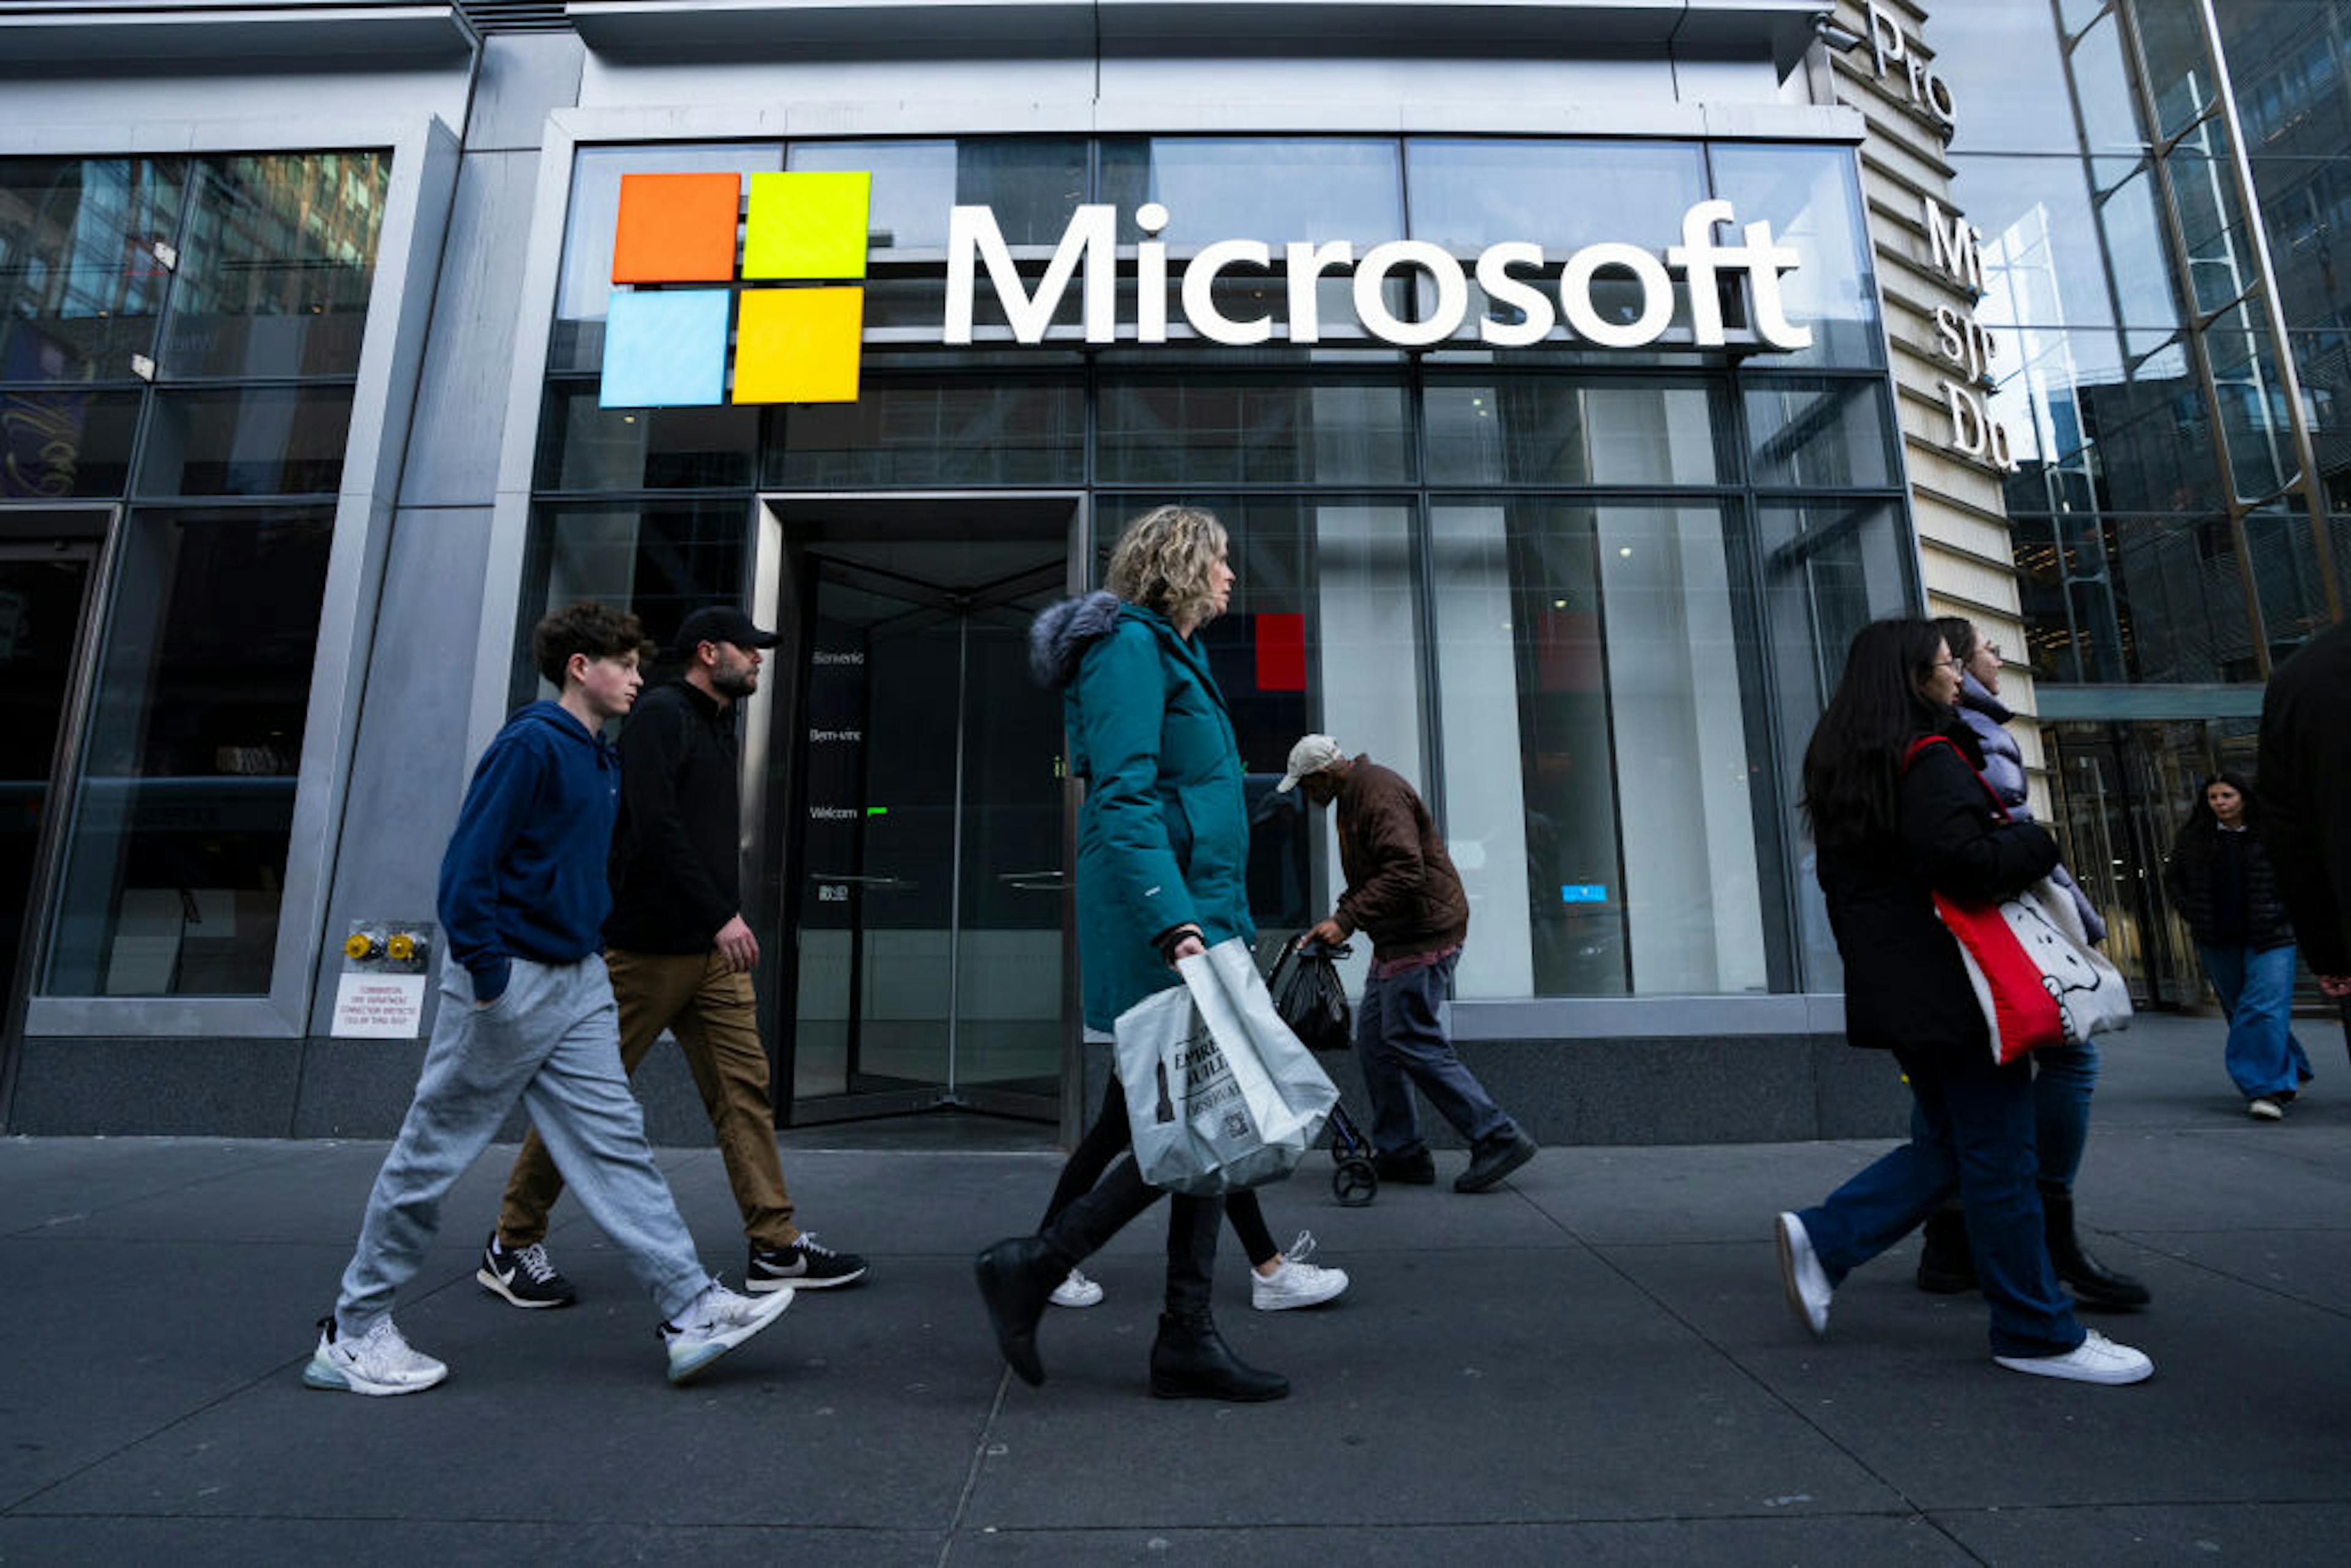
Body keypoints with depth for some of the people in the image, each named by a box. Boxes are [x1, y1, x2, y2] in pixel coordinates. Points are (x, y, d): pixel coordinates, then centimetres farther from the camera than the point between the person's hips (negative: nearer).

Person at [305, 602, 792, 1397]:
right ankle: (352, 1334, 27)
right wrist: (487, 973, -20)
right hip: (509, 980, -8)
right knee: (431, 1154, 7)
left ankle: (692, 1311, 4)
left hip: (577, 981, 8)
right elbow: (468, 863, -19)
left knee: (615, 1141, 4)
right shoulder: (530, 744, -14)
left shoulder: (603, 762, 13)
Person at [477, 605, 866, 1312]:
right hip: (648, 944, -8)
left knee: (745, 1086, 3)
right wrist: (722, 916, -22)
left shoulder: (719, 729, 18)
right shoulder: (660, 714, -9)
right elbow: (655, 826, -20)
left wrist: (728, 922, 15)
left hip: (712, 948, 8)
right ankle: (511, 1246, 21)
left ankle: (776, 1246, 7)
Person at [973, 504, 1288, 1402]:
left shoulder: (1176, 653, 23)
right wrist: (1175, 922, -27)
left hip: (1200, 917, 10)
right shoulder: (1132, 645, -7)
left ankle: (1188, 1341, 18)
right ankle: (1033, 1267, 8)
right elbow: (1124, 798, -19)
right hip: (1161, 924, -10)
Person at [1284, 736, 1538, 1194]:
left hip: (1423, 934, -11)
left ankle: (1499, 1139, 2)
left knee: (1413, 1043, -8)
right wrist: (1338, 920, 12)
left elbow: (1405, 872, -26)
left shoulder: (1380, 794, -16)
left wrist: (1347, 919, -24)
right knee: (1373, 1040, 11)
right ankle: (1400, 1154, 18)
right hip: (1397, 940, 11)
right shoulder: (1354, 796, 17)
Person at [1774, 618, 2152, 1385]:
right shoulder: (1927, 756, -14)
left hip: (1895, 988, 9)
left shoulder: (1843, 765, 15)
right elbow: (1968, 863, -24)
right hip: (1950, 984, -9)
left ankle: (1823, 1241, 9)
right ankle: (2037, 1333, 15)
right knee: (1999, 1153, 2)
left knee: (1946, 1143, 15)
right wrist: (2036, 839, -5)